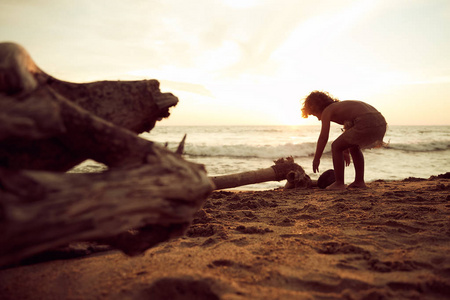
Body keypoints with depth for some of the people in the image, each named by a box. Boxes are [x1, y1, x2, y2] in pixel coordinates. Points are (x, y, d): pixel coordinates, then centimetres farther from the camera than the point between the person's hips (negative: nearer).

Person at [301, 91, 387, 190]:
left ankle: (339, 183, 9)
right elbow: (349, 131, 45)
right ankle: (359, 181, 29)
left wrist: (316, 159, 9)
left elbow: (323, 138, 1)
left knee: (336, 147, 7)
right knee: (354, 147, 30)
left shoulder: (327, 111, 8)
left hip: (367, 124, -9)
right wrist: (345, 152, 53)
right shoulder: (341, 106, 34)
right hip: (381, 124, 9)